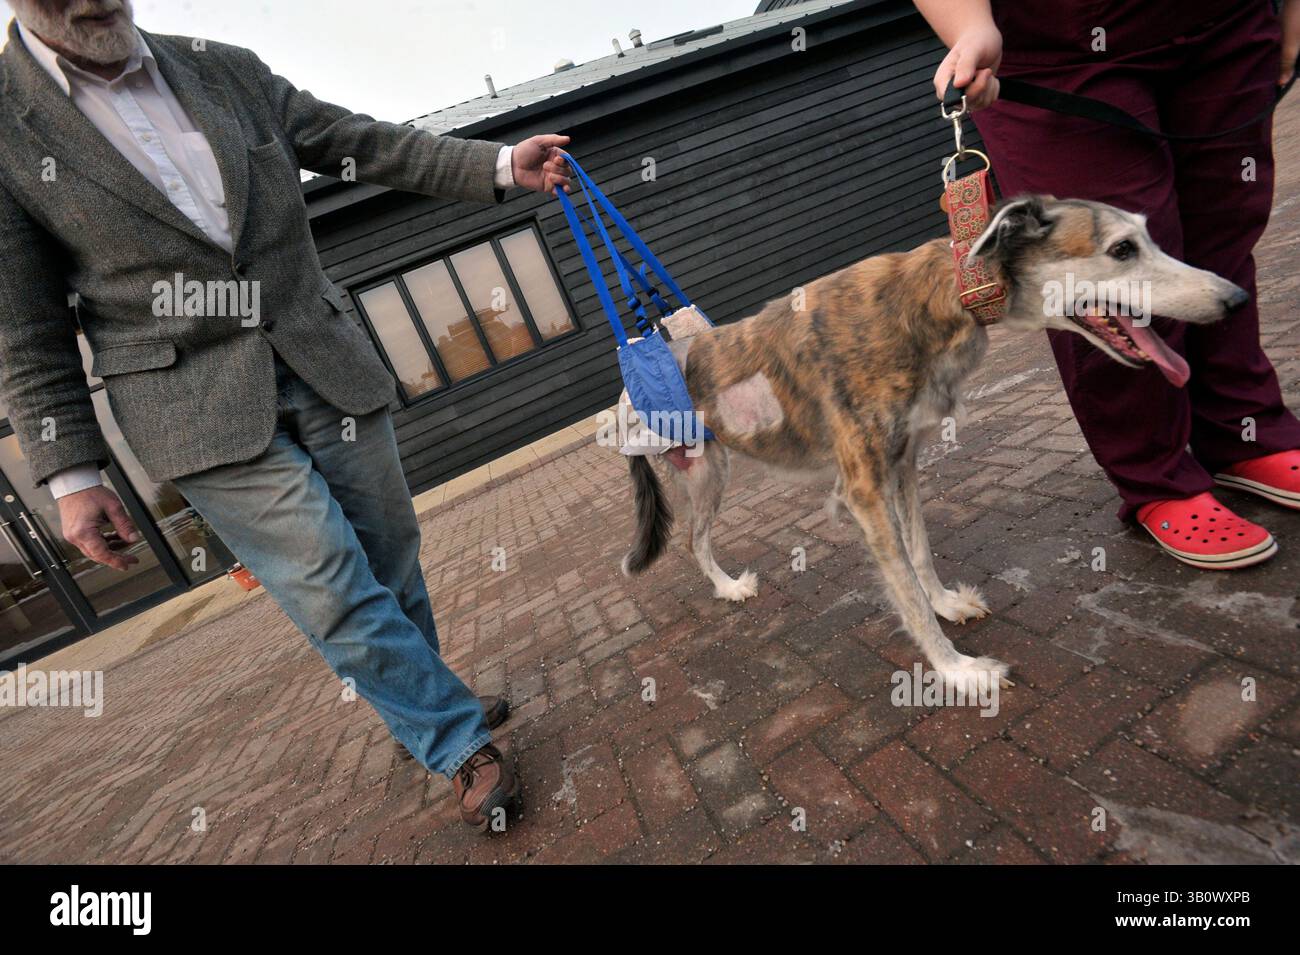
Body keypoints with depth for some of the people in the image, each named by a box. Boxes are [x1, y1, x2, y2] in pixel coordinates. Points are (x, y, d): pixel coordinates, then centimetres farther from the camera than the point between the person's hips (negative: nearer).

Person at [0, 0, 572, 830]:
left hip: (325, 365, 4)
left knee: (392, 558, 10)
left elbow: (362, 143, 11)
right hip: (200, 409, -3)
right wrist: (72, 474, -2)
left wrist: (500, 166, 3)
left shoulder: (227, 70, 10)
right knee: (336, 594, -7)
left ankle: (423, 708, 35)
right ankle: (462, 744, 14)